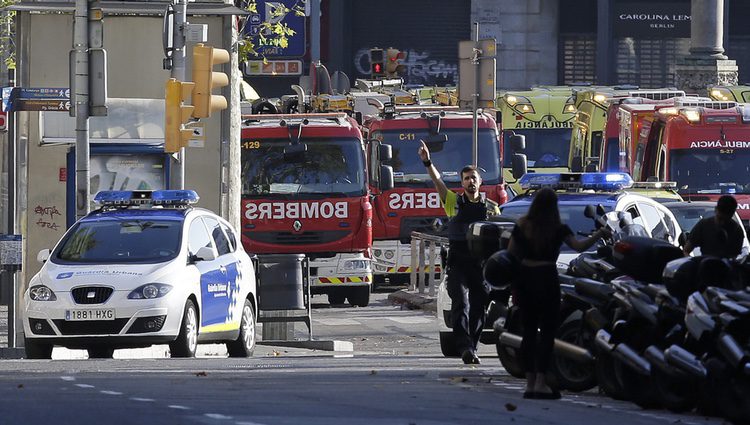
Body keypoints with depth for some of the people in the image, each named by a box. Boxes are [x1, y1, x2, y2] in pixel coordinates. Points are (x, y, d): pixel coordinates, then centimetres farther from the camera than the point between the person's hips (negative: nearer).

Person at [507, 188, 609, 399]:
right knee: (547, 331, 1)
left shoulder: (521, 227, 4)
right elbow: (579, 246, -17)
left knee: (529, 331, 9)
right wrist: (598, 235, -4)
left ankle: (530, 383, 8)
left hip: (524, 277, 4)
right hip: (546, 278, -4)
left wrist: (513, 286, 9)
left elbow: (510, 255, 4)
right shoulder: (558, 230, -6)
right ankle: (540, 383, -6)